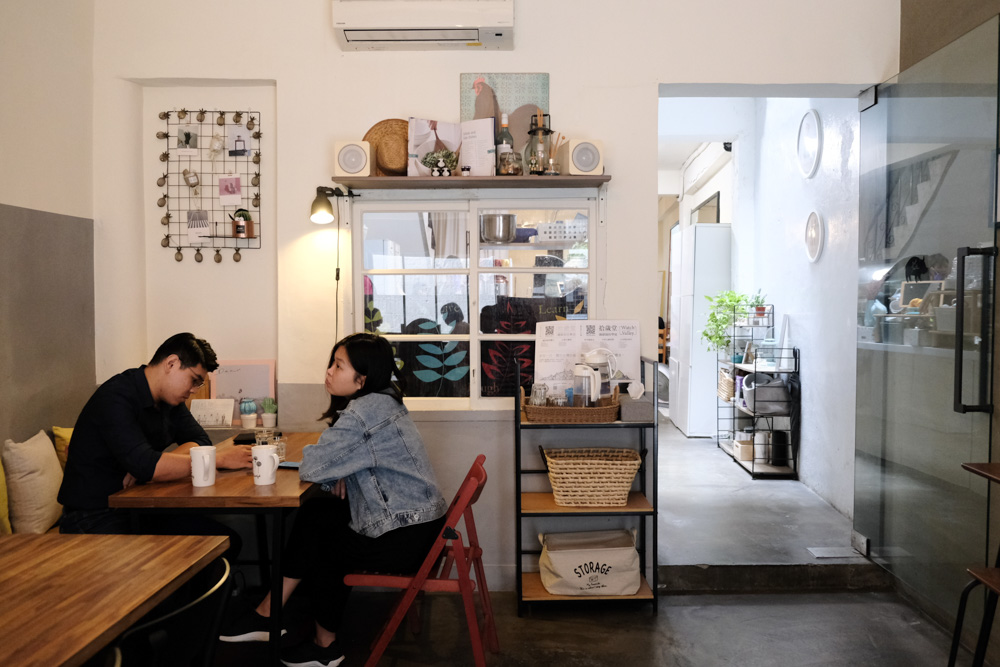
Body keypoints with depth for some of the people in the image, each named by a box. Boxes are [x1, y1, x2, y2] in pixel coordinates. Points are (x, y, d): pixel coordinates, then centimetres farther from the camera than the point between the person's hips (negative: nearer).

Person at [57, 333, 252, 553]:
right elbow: (147, 466, -32)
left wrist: (153, 463, -15)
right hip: (93, 516, -8)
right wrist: (220, 459, -26)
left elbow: (201, 442, 4)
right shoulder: (115, 398, -21)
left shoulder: (168, 398, 7)